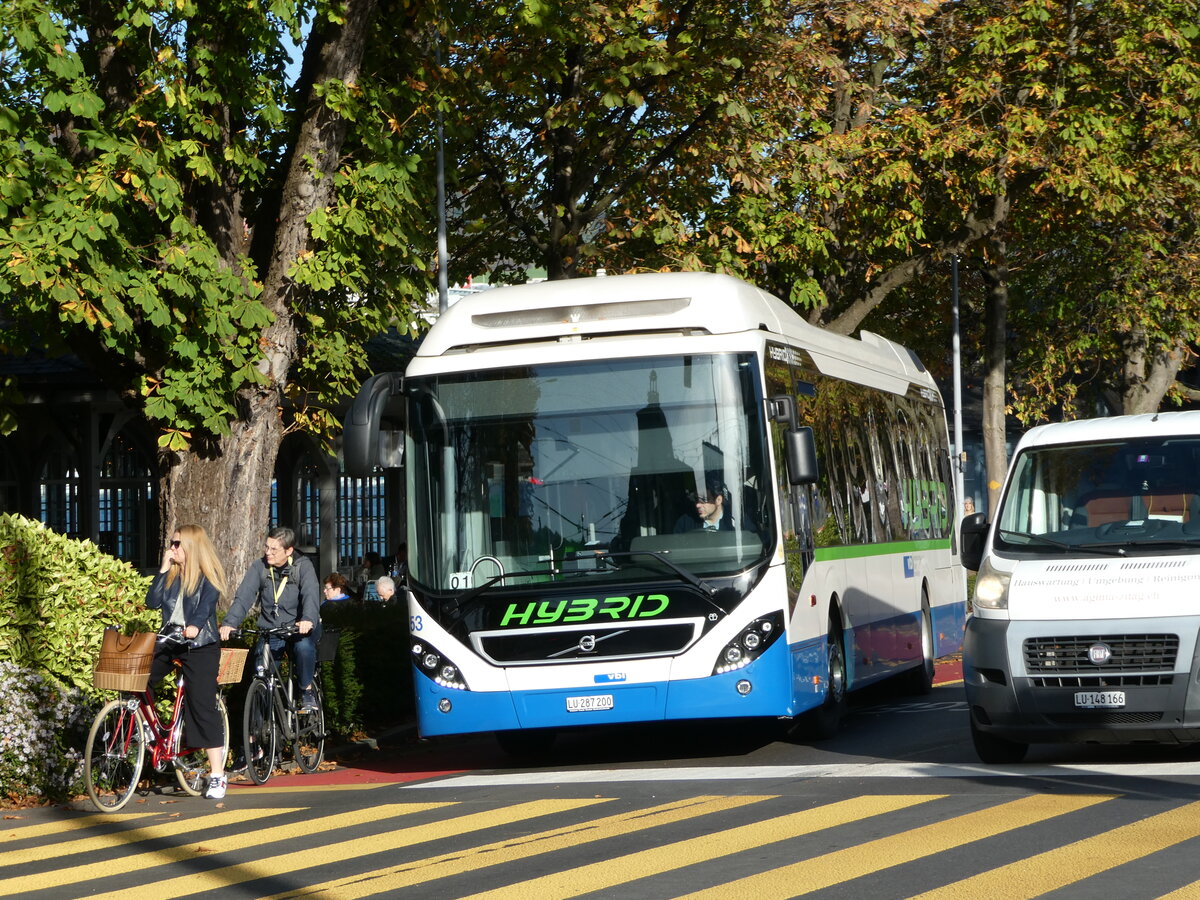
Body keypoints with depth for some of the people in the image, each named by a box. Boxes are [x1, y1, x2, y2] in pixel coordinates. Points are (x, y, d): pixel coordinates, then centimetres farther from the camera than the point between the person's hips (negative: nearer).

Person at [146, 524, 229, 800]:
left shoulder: (208, 577, -3)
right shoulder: (171, 575, 13)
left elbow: (206, 605, -17)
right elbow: (153, 602, 2)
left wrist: (194, 626, -36)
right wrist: (163, 569, -2)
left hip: (199, 645, -6)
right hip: (168, 641, 6)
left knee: (203, 707, -8)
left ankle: (217, 777, -5)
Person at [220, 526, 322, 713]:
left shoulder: (303, 566, -7)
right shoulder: (259, 567, -1)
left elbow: (311, 594, -24)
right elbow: (244, 596, -13)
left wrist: (308, 620, -45)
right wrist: (229, 622, -31)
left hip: (299, 628, -2)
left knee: (303, 646, -35)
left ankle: (307, 690, -12)